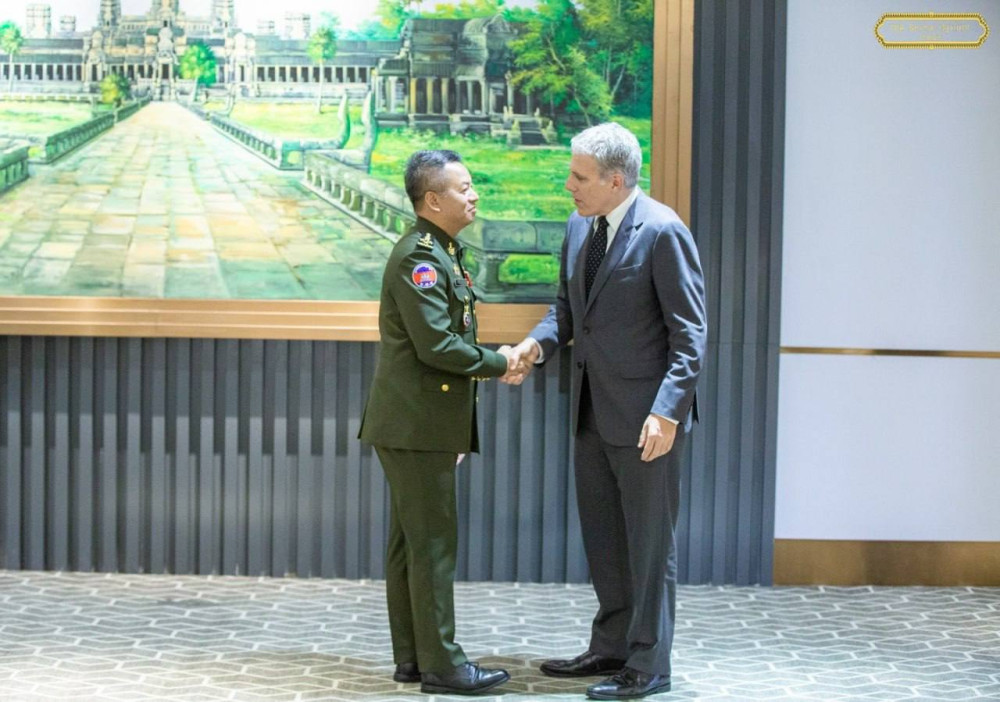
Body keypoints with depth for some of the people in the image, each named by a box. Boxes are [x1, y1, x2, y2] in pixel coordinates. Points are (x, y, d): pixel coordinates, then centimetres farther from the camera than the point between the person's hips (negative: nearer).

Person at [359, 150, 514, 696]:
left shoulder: (442, 254, 16)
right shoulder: (419, 257, -16)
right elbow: (436, 345, -23)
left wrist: (492, 363, 11)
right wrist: (496, 363, -11)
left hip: (427, 424, 10)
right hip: (415, 425, -10)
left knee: (412, 542, 13)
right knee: (432, 543, -5)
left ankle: (412, 658, 20)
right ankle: (441, 664, 1)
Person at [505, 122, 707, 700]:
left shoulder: (662, 232, -16)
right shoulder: (579, 227, 8)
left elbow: (689, 332, -17)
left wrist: (667, 411, -24)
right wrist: (538, 344, -4)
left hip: (645, 414, -8)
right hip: (592, 410, 8)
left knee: (650, 540, 2)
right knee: (602, 536, 17)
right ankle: (612, 647, 30)